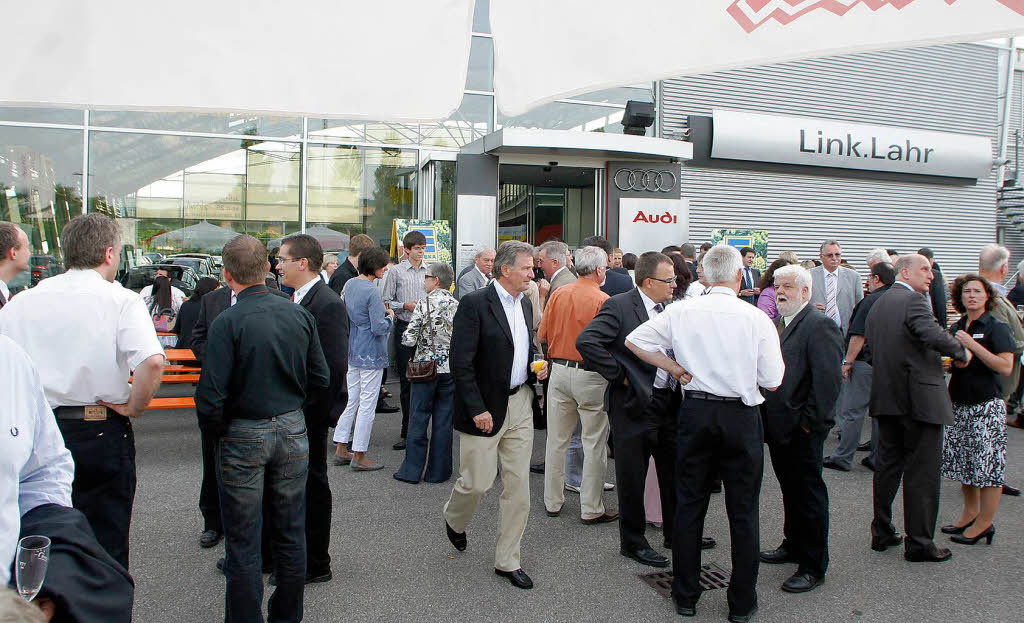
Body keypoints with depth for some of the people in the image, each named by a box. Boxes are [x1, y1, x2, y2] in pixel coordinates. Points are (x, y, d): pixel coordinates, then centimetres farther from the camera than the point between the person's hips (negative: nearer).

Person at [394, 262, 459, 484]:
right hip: (450, 368, 3)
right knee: (444, 421, 9)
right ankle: (438, 471, 15)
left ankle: (412, 470, 12)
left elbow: (409, 339, -13)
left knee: (418, 419, 6)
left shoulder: (424, 304, -11)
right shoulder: (458, 306, 0)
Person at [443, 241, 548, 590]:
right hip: (485, 407, -7)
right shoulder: (474, 305, -15)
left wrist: (536, 364, 4)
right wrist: (477, 409, -19)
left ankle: (508, 561, 20)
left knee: (517, 485, 8)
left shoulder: (525, 304, 9)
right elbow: (461, 363, -17)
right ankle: (454, 520, 38)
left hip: (519, 405, 7)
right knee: (477, 482, 3)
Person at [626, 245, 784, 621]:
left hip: (695, 411, 2)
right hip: (741, 417, -2)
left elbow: (633, 340, 1)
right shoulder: (756, 319, -10)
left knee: (689, 506, 13)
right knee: (743, 513, 11)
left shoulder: (682, 312, -5)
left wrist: (674, 368, 6)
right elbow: (773, 382, -7)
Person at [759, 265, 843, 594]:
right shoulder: (781, 324, 13)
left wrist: (808, 422, -19)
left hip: (802, 431, -8)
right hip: (780, 427, 9)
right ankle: (793, 546, 37)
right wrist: (768, 418, 10)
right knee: (790, 490, 21)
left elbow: (828, 380, -21)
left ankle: (813, 567, 14)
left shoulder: (820, 326, -15)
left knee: (808, 495, 2)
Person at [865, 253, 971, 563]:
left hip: (886, 398, 8)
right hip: (920, 398, -8)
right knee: (922, 472, 0)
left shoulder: (877, 304, 13)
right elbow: (934, 335, -29)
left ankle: (882, 532, 24)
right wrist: (963, 352, -13)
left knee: (888, 466, 16)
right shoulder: (912, 300, -14)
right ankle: (919, 542, 7)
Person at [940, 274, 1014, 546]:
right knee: (963, 461, 12)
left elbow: (1006, 367, -17)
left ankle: (985, 523, 7)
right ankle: (969, 513, 26)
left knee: (988, 462, -1)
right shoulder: (956, 328, 11)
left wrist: (972, 345, -20)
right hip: (959, 402, 6)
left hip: (987, 404, -6)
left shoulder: (997, 328, -6)